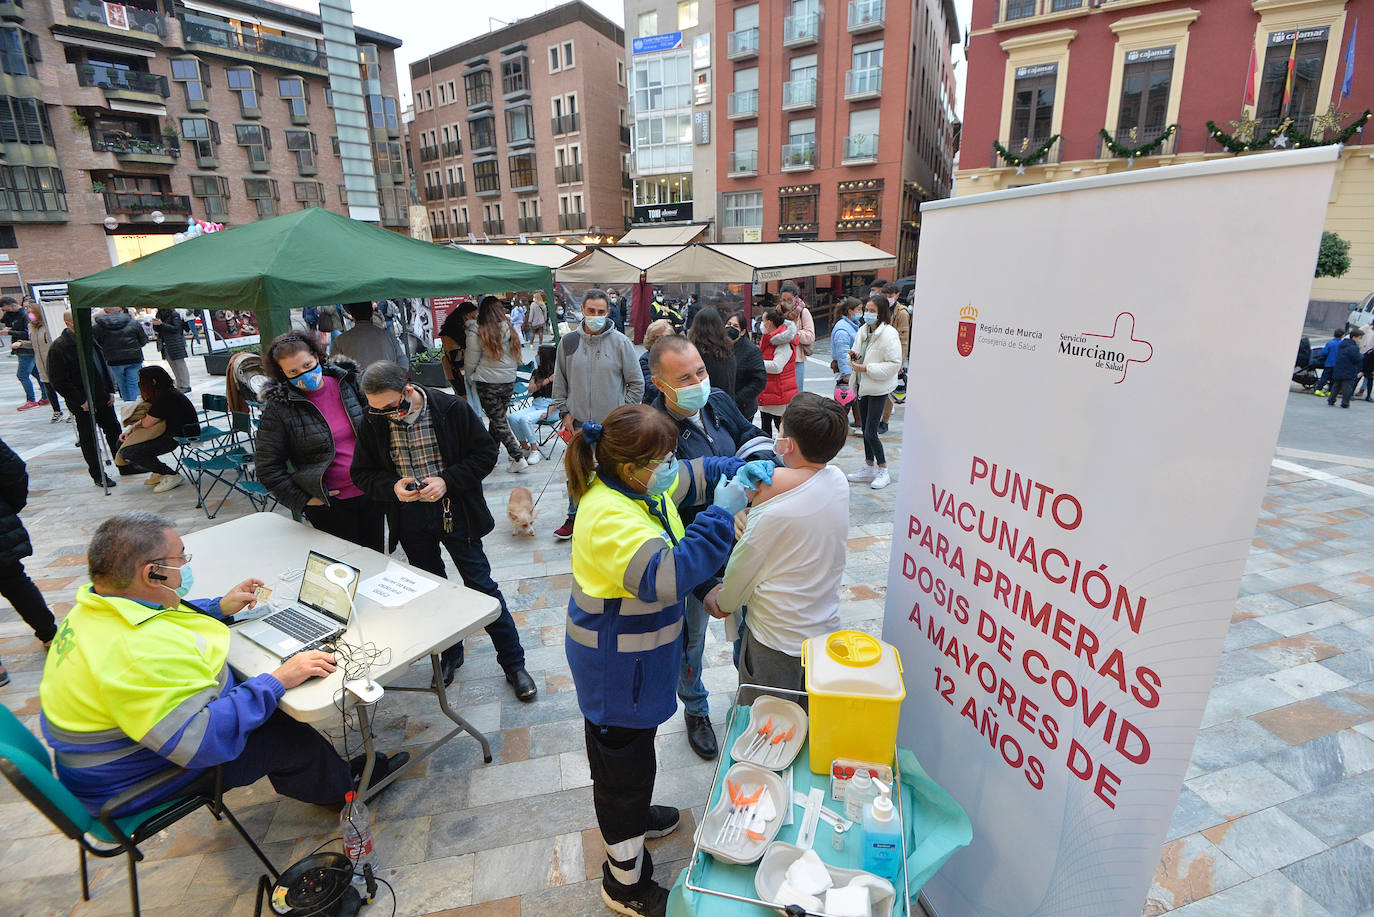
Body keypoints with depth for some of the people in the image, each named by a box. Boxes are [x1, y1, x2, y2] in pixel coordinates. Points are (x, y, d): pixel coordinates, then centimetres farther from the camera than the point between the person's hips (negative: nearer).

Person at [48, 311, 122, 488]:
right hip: (83, 405, -6)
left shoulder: (89, 340, 9)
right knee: (88, 439, 4)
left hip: (103, 399, 6)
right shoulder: (58, 347, -13)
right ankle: (98, 475, 11)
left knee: (114, 430, 13)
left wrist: (110, 390, 10)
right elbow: (59, 381, -15)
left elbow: (103, 366, 18)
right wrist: (81, 401, -17)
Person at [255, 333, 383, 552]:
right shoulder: (279, 407, -9)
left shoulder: (350, 382, -1)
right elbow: (267, 466, -4)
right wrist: (302, 500, -8)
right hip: (330, 505, -3)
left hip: (371, 493, 3)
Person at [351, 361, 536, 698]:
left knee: (482, 587, 2)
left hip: (455, 513, -3)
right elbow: (363, 473, 4)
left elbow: (486, 453, -9)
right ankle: (450, 653, 40)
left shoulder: (452, 409, -14)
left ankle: (513, 662, 15)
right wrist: (392, 486, -17)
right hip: (411, 518, 4)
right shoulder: (375, 422, -5)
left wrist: (447, 480, -22)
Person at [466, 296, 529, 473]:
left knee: (499, 422, 0)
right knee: (498, 418, 16)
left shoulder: (477, 332, -10)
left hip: (487, 384, -5)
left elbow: (471, 362, -3)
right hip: (509, 383, 5)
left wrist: (471, 378, 16)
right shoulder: (510, 329, 1)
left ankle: (519, 458, -6)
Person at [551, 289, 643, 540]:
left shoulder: (621, 342, -5)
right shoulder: (568, 342, 3)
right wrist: (564, 411, 6)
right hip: (579, 423, 3)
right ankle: (574, 517, 30)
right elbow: (559, 381, 12)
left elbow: (636, 383, 0)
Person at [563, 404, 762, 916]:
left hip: (637, 656, 9)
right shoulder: (610, 517, -34)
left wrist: (746, 466, -4)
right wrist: (722, 516, -39)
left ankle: (631, 815, 58)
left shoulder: (640, 484, -5)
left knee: (633, 752, 31)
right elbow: (666, 576, -44)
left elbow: (697, 476, 10)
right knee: (623, 762, 11)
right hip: (616, 666, -9)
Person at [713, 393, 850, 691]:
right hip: (827, 628, 6)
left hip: (777, 639, -6)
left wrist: (724, 602, 5)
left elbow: (744, 564, -14)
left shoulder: (775, 513, -27)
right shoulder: (837, 481, -9)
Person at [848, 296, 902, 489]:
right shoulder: (863, 330, 7)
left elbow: (894, 364, -19)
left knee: (870, 432, -7)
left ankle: (883, 470, 10)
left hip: (878, 388, -8)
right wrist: (854, 356, -5)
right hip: (863, 386, 8)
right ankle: (868, 468, 28)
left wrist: (867, 368, -21)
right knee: (865, 429, 15)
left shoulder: (889, 334, -16)